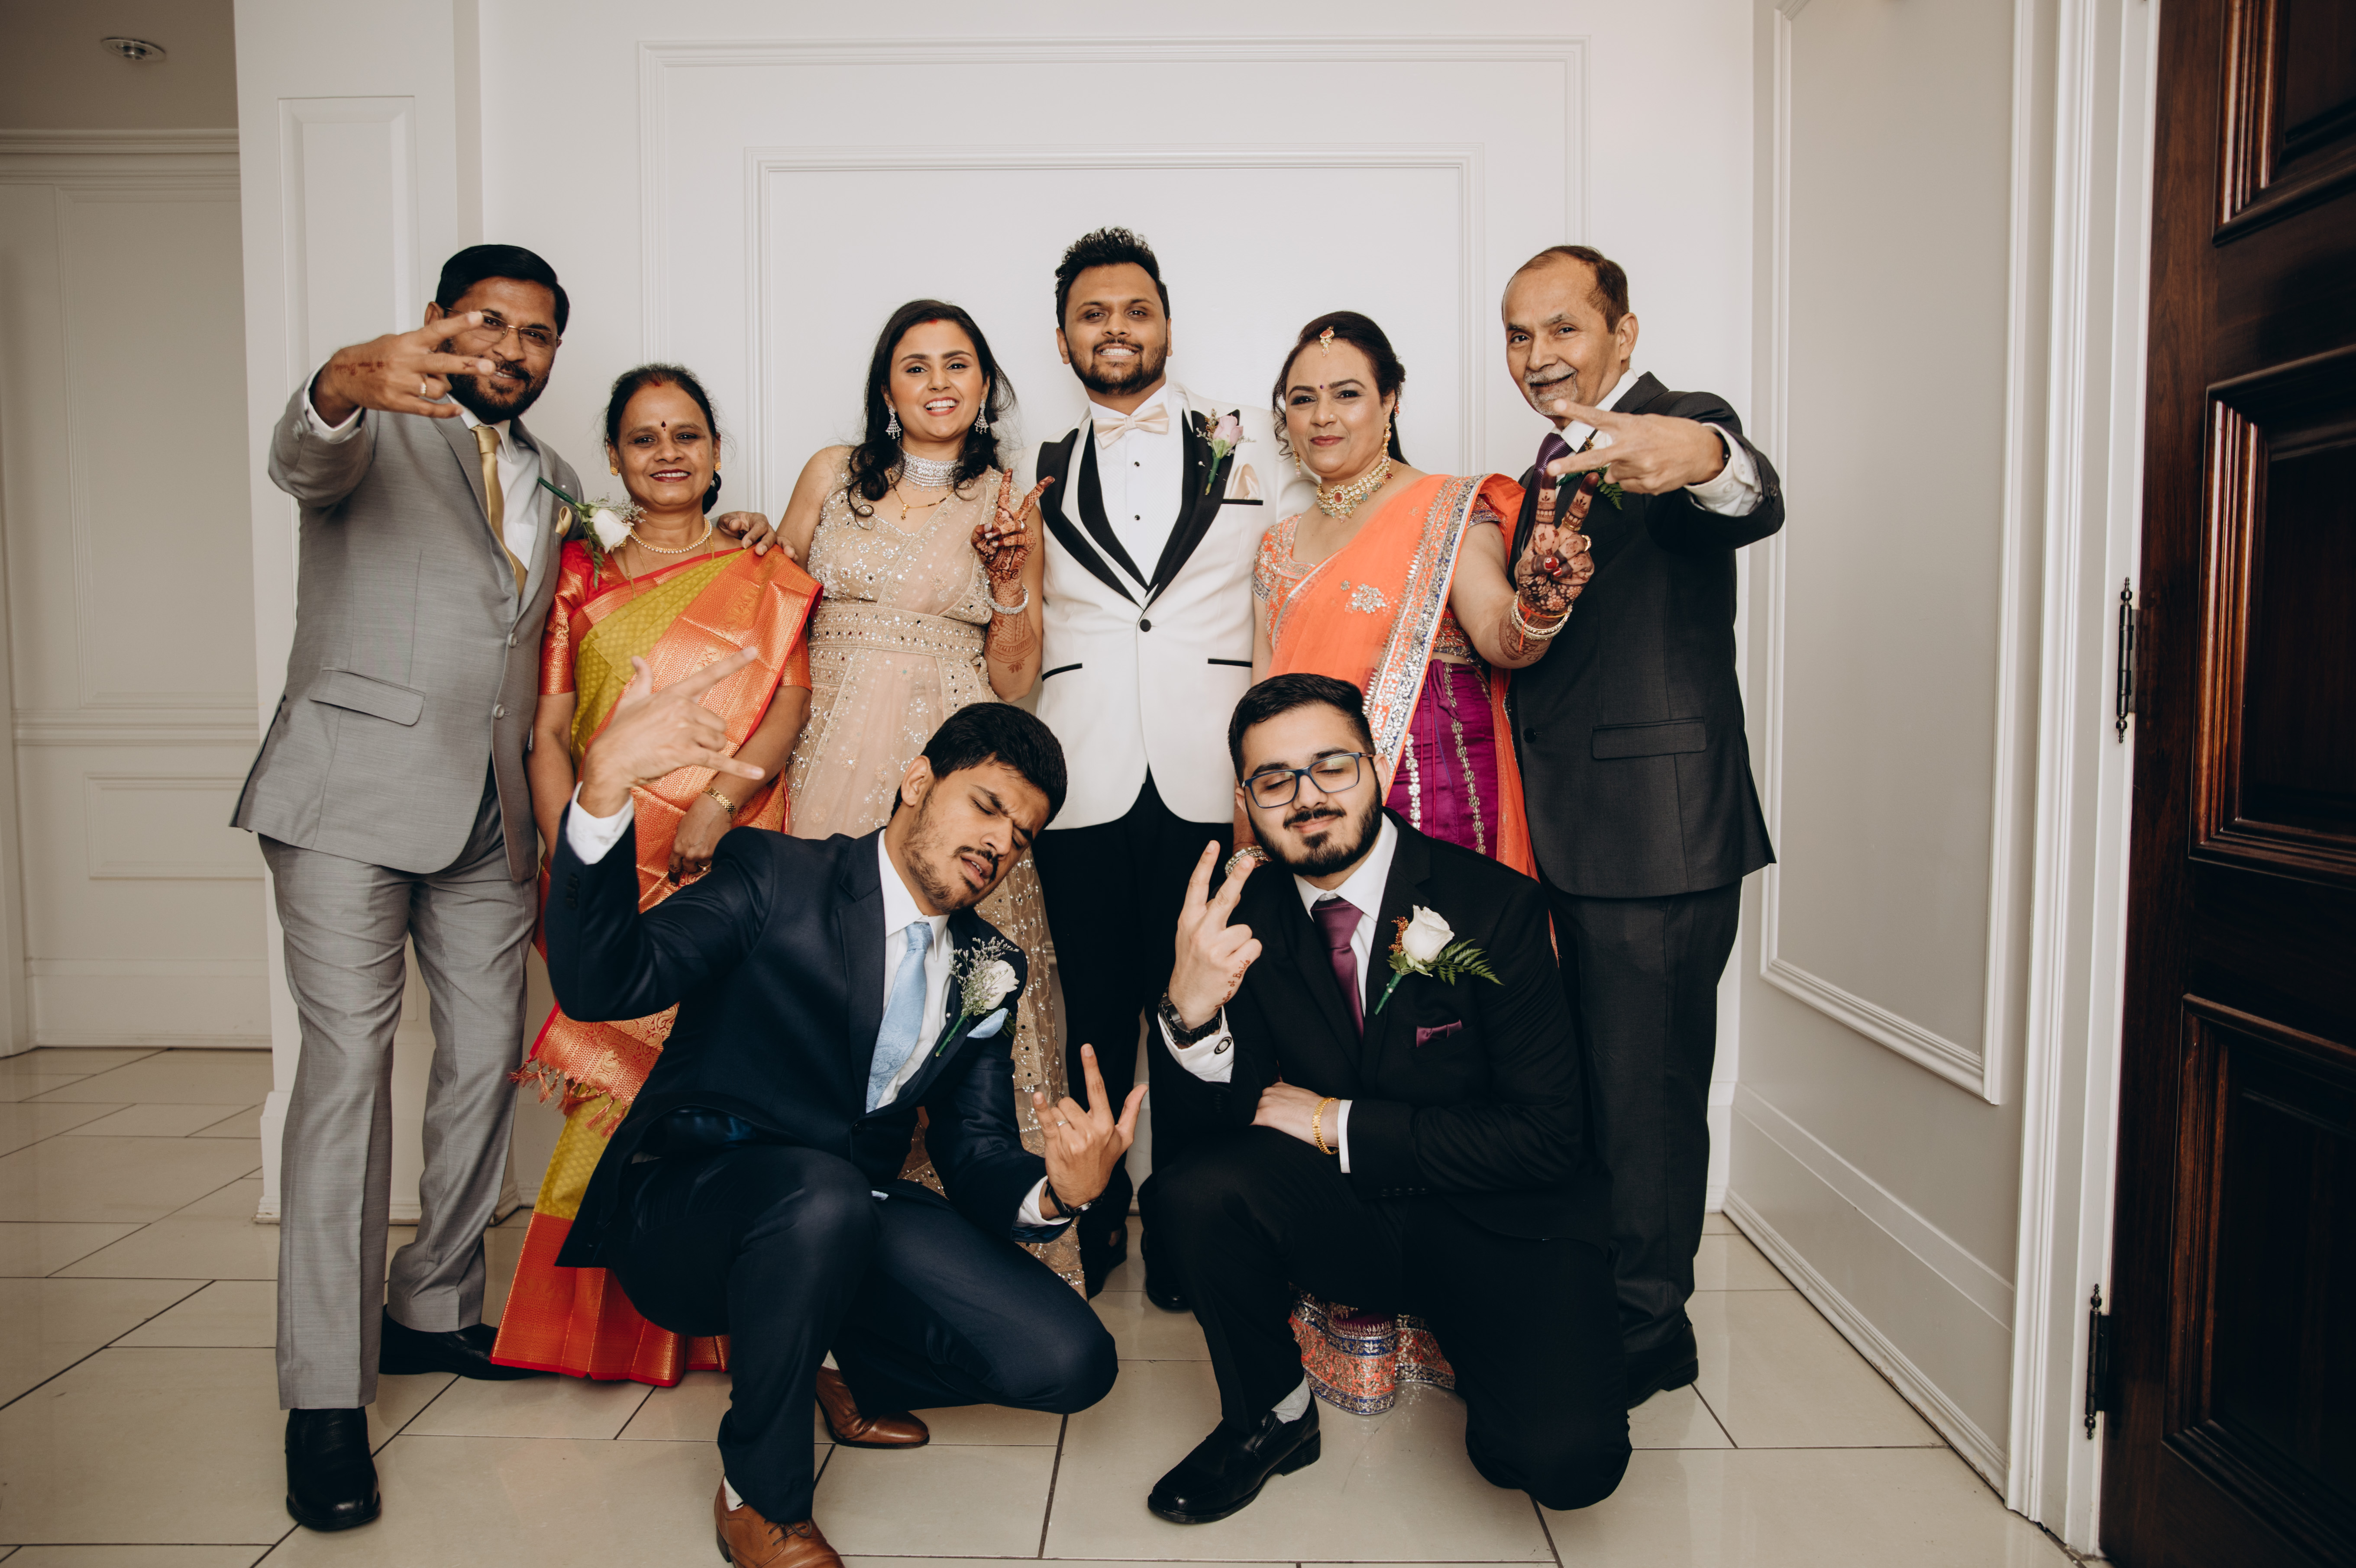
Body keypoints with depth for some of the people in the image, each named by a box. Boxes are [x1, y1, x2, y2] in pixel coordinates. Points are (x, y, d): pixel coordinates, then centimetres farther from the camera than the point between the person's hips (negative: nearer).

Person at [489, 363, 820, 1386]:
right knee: (617, 1081, -3)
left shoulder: (761, 576, 11)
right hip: (611, 869, 1)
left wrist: (720, 801, -16)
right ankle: (613, 1326, 14)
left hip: (728, 865, -1)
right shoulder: (582, 576, 13)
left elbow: (792, 698, -1)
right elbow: (549, 730, 7)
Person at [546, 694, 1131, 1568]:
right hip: (685, 1211, -4)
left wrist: (1057, 1191, -18)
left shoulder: (989, 970, 9)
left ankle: (845, 1364, 16)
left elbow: (973, 1151, 6)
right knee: (823, 1194, -39)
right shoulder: (776, 877, -6)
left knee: (1071, 1362, -14)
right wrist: (603, 790, -36)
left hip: (849, 1212, 5)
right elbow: (601, 986, -20)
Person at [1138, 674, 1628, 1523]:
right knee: (1196, 1191, -26)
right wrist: (1193, 1009, -26)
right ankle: (1272, 1418, 2)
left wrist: (1339, 1126, -16)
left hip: (1500, 1223, -3)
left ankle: (1477, 1344, 9)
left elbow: (1547, 1136, -15)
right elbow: (1239, 1112, -4)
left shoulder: (1496, 906, -15)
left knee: (1564, 1456, -27)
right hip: (1347, 1214, 3)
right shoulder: (1249, 913, -4)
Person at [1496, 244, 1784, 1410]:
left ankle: (1644, 1334, 19)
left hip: (1655, 831, -9)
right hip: (1561, 833, 9)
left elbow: (1753, 504, -34)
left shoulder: (1683, 427, -9)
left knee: (1646, 1087, 2)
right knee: (1584, 1081, 19)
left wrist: (1701, 460, -55)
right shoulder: (1558, 465, 18)